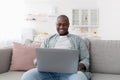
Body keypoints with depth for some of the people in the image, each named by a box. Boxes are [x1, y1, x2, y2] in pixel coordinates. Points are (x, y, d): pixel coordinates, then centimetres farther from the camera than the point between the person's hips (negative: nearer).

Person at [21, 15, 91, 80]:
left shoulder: (78, 39, 19)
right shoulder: (48, 40, 23)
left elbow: (85, 59, 14)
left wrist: (81, 65, -10)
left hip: (69, 71, -2)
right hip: (49, 70, 2)